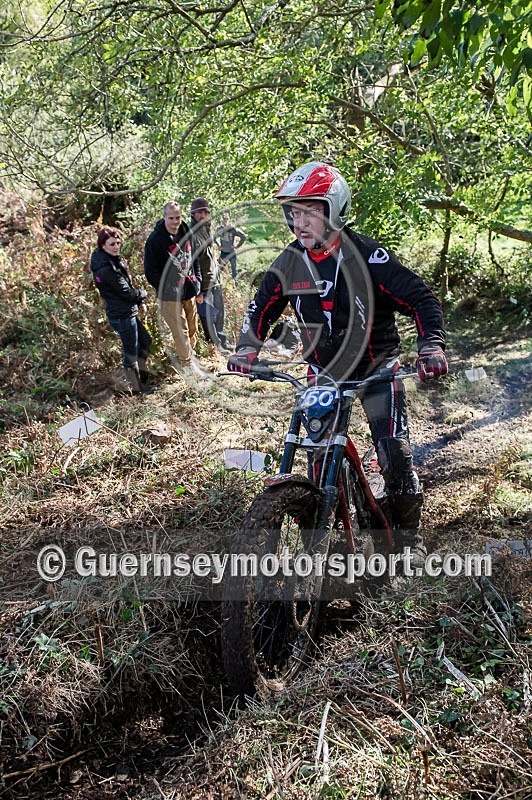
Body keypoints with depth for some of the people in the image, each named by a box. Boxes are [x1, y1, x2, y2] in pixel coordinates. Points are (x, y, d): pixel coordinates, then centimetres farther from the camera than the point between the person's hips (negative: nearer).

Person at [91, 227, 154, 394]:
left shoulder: (114, 261, 7)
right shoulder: (106, 269, -24)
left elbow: (127, 285, 14)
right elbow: (126, 292, -22)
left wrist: (140, 302, 3)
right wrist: (142, 294, -2)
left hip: (128, 313, 10)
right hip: (122, 316, -10)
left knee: (145, 340, 22)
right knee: (131, 352, 4)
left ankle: (141, 376, 32)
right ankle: (136, 388, 20)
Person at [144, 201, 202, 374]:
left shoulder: (187, 233, 7)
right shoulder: (155, 239, -12)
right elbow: (150, 271, -10)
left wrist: (198, 285, 11)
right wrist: (165, 289, -12)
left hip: (189, 292, 6)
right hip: (170, 296, -6)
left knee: (193, 330, 13)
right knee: (181, 332, -3)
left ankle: (187, 358, 32)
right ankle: (187, 365, 12)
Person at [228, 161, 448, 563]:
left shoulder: (367, 255, -16)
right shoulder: (289, 262, -4)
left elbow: (421, 299, -16)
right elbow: (261, 307, 8)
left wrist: (431, 346, -31)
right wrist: (247, 349, -8)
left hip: (376, 367, -3)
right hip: (323, 369, 4)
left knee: (394, 454, -9)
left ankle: (409, 531, 16)